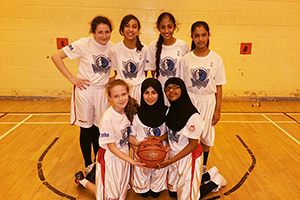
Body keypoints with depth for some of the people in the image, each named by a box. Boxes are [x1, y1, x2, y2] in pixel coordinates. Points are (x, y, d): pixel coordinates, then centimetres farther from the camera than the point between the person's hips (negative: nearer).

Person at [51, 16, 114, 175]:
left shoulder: (112, 47, 0)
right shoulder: (83, 44, -13)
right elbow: (56, 57, -11)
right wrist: (72, 79, -13)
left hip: (102, 92, 4)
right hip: (84, 90, -4)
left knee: (99, 128, 14)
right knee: (86, 128, 8)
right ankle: (88, 165, 27)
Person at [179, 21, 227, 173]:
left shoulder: (216, 59, -3)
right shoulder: (186, 59, -3)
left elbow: (219, 87, 0)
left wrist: (218, 110, -2)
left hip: (208, 101, 1)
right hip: (190, 101, 0)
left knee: (206, 137, 13)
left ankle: (203, 167, 34)